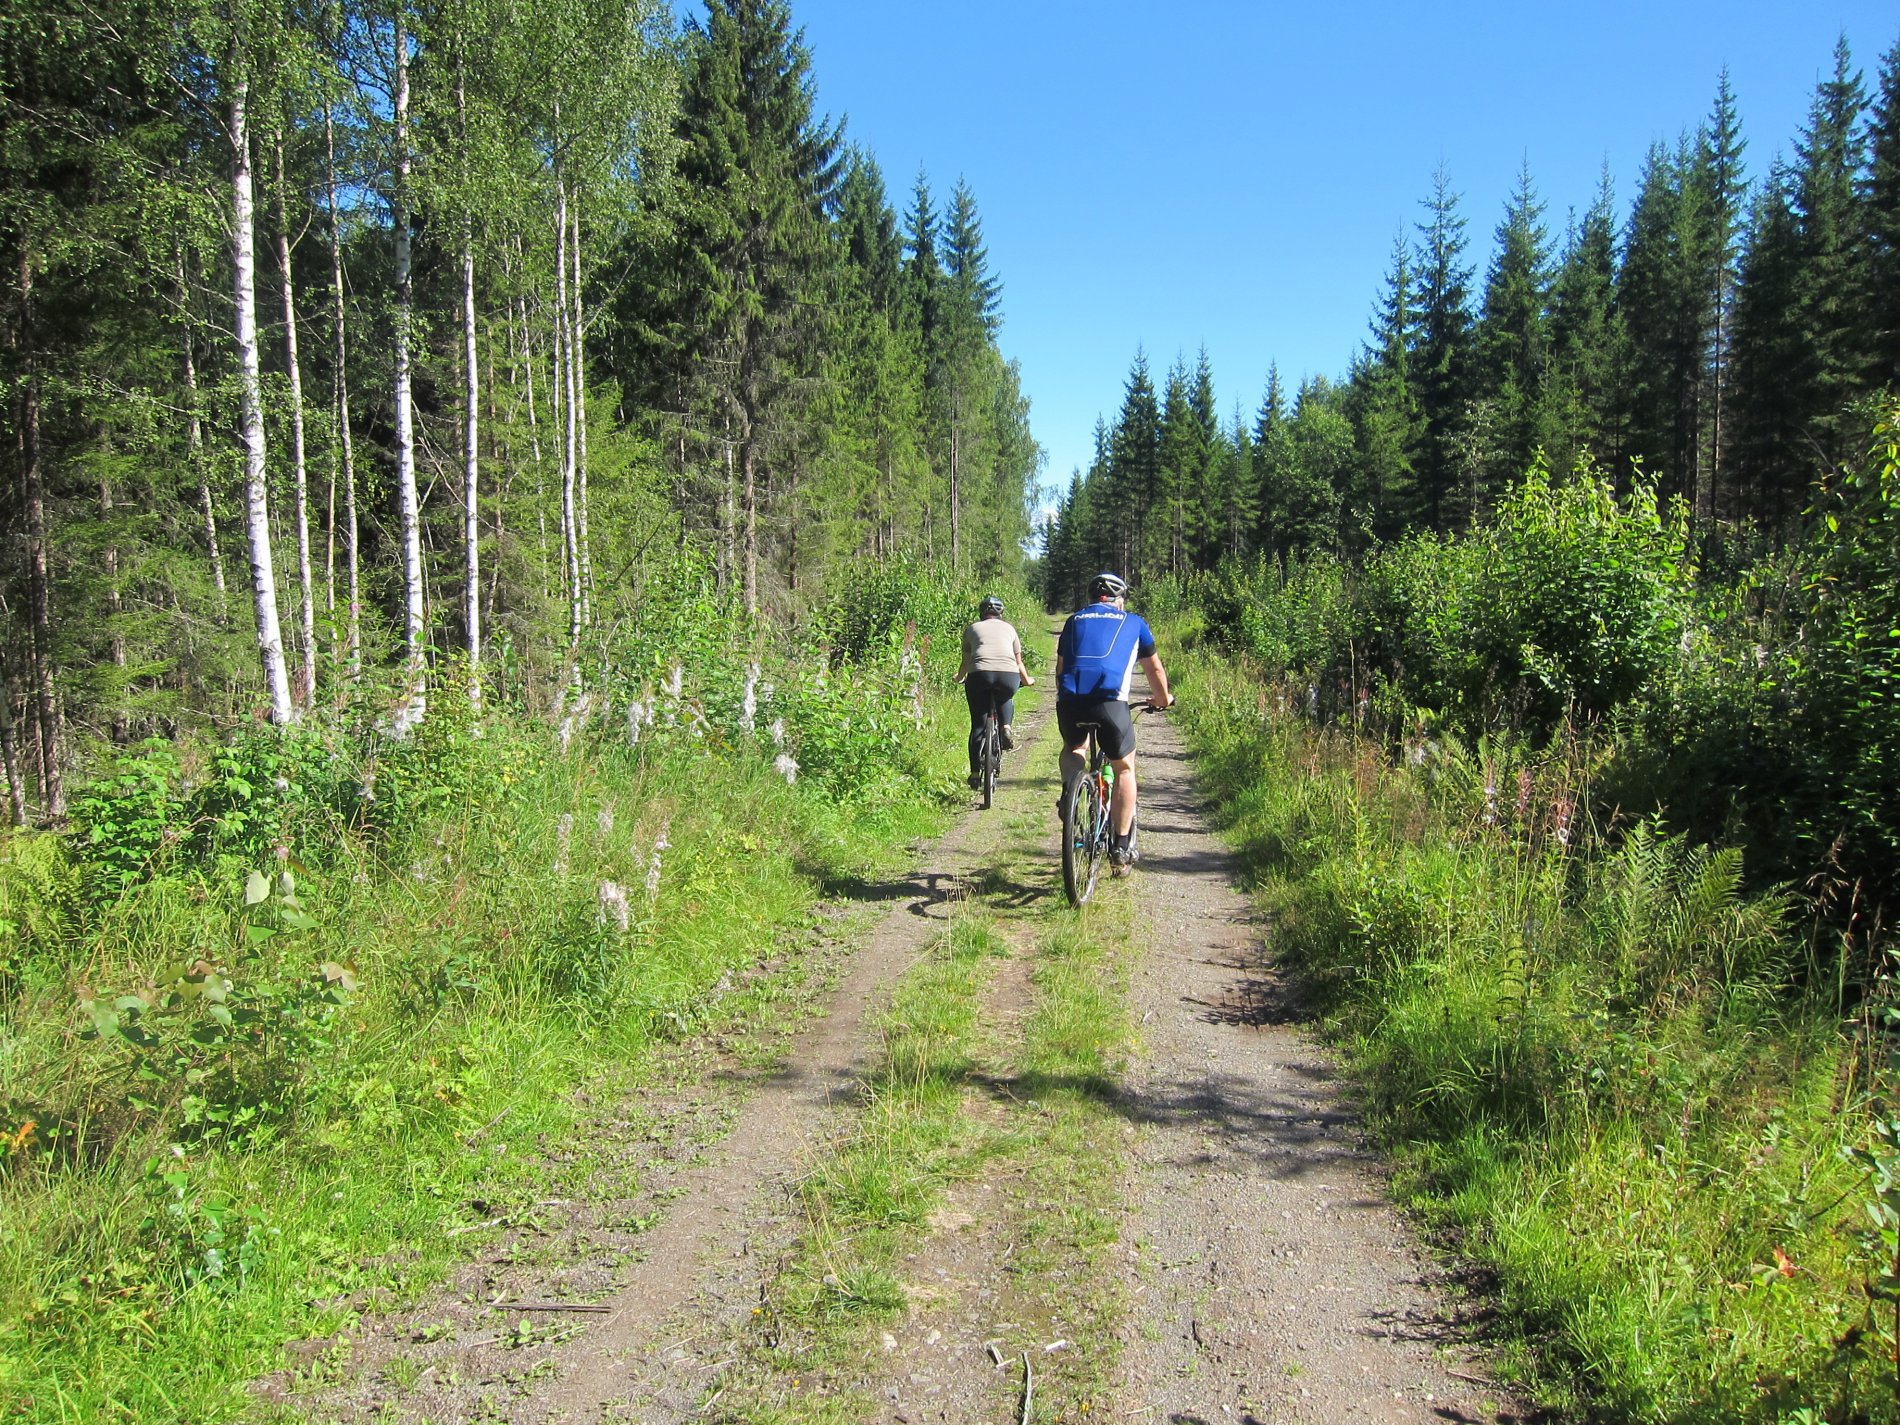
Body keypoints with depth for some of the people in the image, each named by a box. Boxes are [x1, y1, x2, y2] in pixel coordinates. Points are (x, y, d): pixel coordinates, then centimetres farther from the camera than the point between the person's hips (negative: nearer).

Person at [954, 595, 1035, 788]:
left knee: (978, 725, 11)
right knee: (1005, 699, 35)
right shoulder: (1008, 629, 27)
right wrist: (1027, 680, 51)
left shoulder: (972, 629, 24)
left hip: (980, 674, -1)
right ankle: (1005, 727, 7)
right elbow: (1019, 663, 33)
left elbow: (966, 662, 29)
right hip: (1008, 675, 1)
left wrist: (959, 678, 49)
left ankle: (975, 772, 7)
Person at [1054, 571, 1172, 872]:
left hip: (1069, 699, 2)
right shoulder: (1133, 622, 23)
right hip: (1109, 700, -2)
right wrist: (1163, 699, 49)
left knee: (1073, 748, 34)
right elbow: (1154, 668, 31)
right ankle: (1121, 848, 15)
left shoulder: (1075, 619, 27)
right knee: (1124, 768, 18)